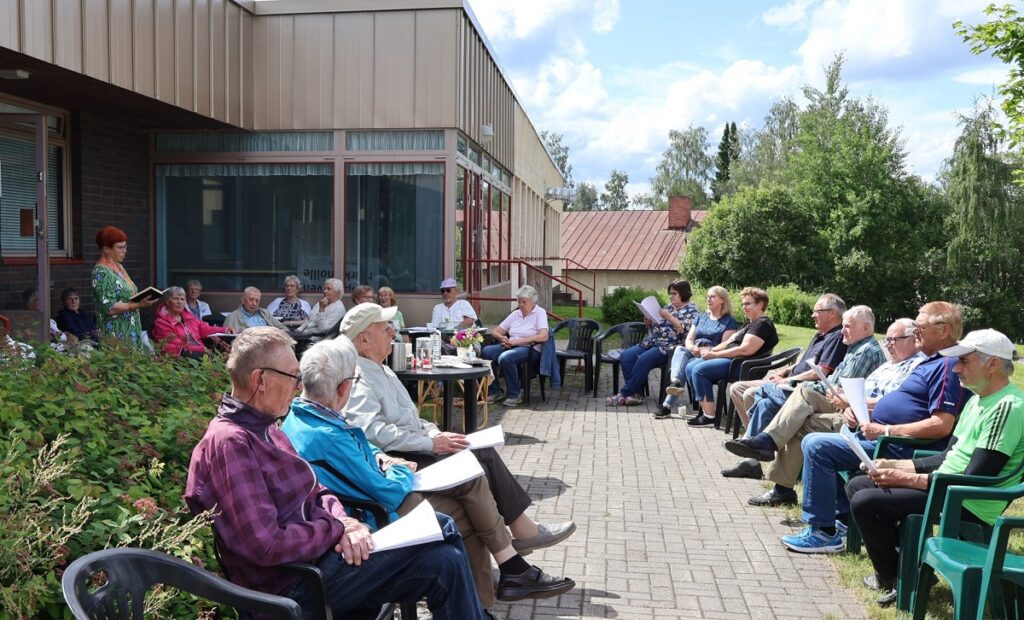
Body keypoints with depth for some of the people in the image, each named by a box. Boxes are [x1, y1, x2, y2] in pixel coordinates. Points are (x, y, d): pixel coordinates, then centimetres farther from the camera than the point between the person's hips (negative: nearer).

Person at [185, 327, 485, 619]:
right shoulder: (230, 442, -22)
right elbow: (266, 545, -28)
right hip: (296, 579, -10)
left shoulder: (264, 428, 11)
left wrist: (341, 521, -9)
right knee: (443, 562, -16)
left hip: (314, 547, 10)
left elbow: (316, 492, 13)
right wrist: (337, 528, -14)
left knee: (443, 527, 10)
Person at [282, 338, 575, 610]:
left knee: (472, 481, 8)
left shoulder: (301, 413, -2)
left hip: (366, 493, 10)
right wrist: (403, 471, -4)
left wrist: (377, 456, 2)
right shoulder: (327, 437, -33)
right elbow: (390, 493, -26)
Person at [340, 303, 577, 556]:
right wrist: (431, 443, -21)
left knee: (484, 452, -5)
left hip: (415, 448, 10)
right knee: (475, 466, -19)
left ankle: (522, 527, -7)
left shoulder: (381, 370, 18)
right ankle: (521, 530, -7)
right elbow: (375, 433, -26)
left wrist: (436, 434, 4)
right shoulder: (356, 380, -15)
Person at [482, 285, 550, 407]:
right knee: (486, 352, -22)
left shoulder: (540, 313, 0)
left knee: (505, 357, -36)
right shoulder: (516, 313, 18)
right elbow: (496, 331, 20)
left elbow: (543, 337, -17)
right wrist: (502, 338, -6)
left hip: (530, 349, -6)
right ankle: (494, 391, -10)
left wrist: (517, 341, -17)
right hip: (510, 346, 6)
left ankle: (514, 395, -18)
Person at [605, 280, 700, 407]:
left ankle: (624, 394, -22)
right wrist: (649, 323, 3)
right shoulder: (668, 306, 23)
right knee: (626, 356, -16)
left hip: (669, 347, -8)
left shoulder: (691, 311, 2)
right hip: (652, 342, 8)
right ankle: (634, 393, -18)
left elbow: (687, 330, -16)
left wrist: (669, 317, -17)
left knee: (643, 360, -31)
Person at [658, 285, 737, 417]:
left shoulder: (729, 322, 6)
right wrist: (691, 347, -9)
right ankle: (675, 382, -55)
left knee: (686, 365, -34)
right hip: (693, 354, 5)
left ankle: (668, 405, -37)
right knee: (680, 350, -31)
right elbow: (689, 339, 16)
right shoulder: (701, 318, 26)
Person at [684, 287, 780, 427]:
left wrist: (715, 354, -18)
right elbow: (730, 342, 23)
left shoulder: (763, 325, -12)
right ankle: (705, 409, 3)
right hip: (731, 360, 11)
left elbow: (745, 350, -23)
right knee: (690, 367, 3)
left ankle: (709, 416, -19)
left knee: (698, 370, -24)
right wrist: (712, 350, 3)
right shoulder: (750, 323, 23)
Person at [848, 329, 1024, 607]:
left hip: (969, 507, -10)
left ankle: (894, 579, 4)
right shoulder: (977, 400, 12)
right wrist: (896, 465, 4)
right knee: (857, 486, 10)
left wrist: (906, 479, -20)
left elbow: (974, 481, -23)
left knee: (864, 502, -20)